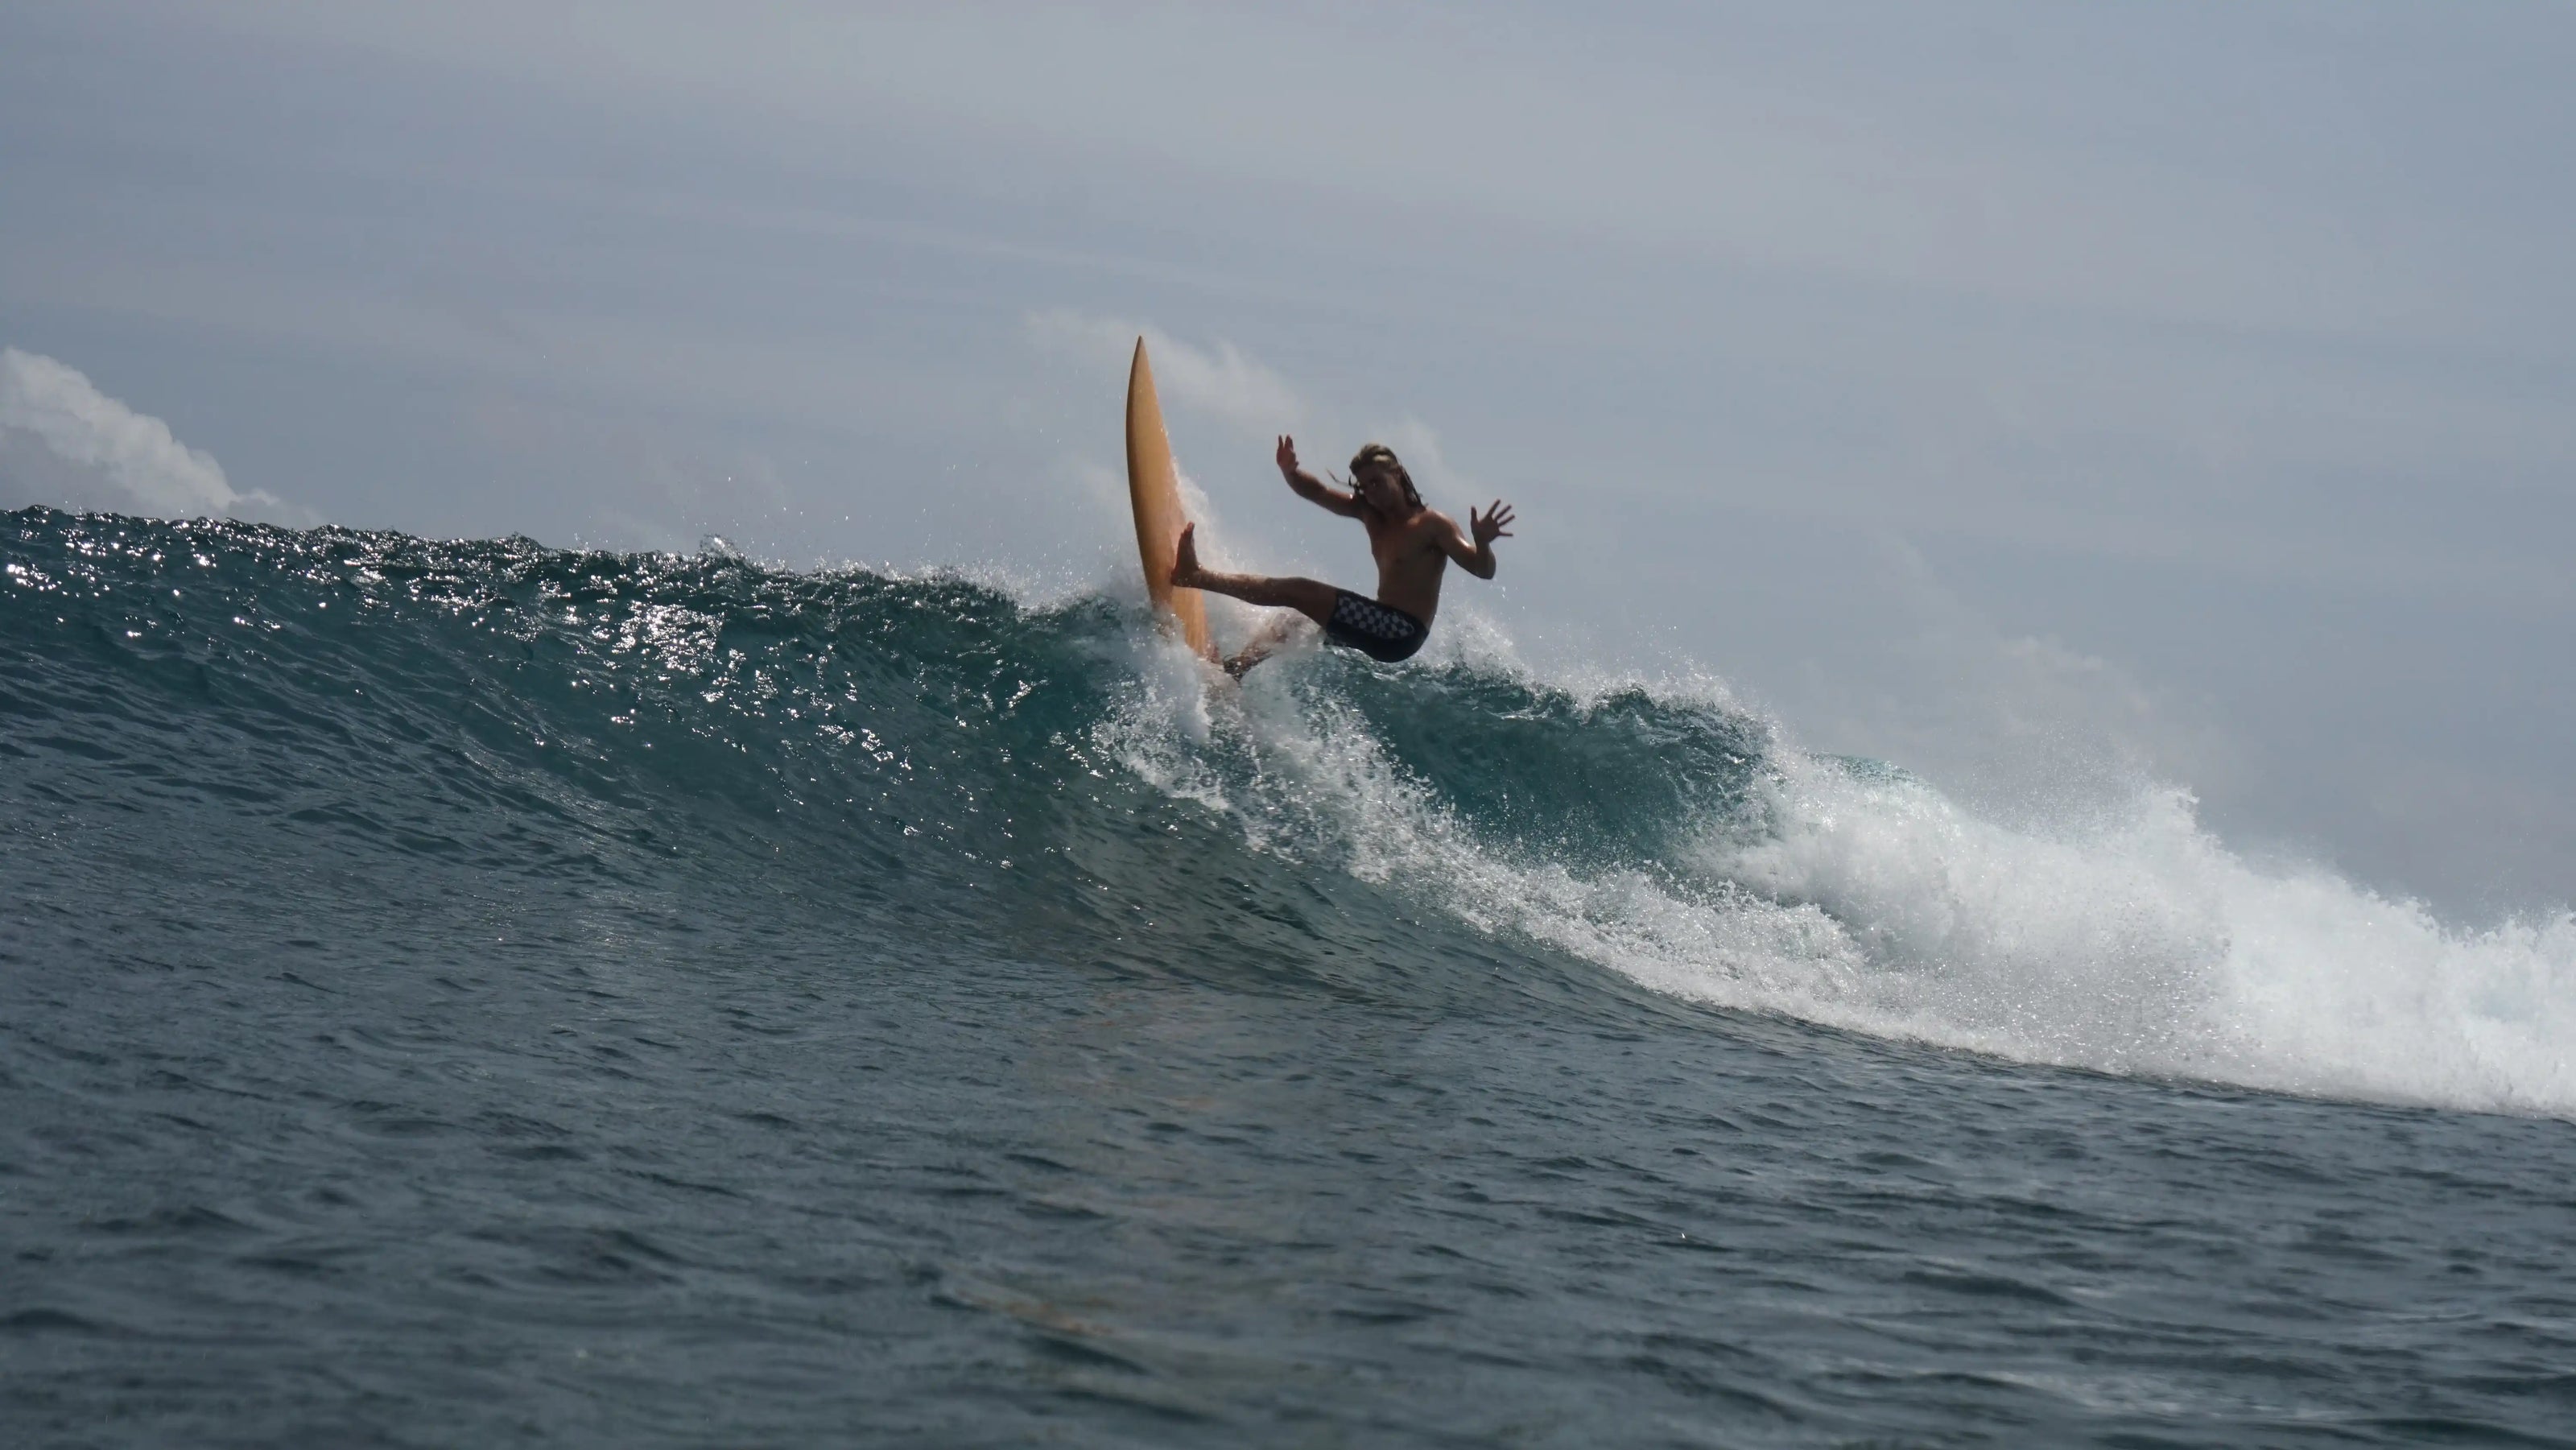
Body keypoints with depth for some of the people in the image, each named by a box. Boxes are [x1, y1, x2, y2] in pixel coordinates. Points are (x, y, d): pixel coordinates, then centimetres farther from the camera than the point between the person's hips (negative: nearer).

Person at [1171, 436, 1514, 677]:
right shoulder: (1368, 513, 11)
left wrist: (1482, 544, -39)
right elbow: (1317, 492, 6)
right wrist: (1289, 473, -15)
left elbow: (1483, 570, -17)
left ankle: (1194, 576, -10)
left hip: (1403, 634, -8)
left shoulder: (1432, 525, -10)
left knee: (1297, 591, -11)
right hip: (1381, 628, 8)